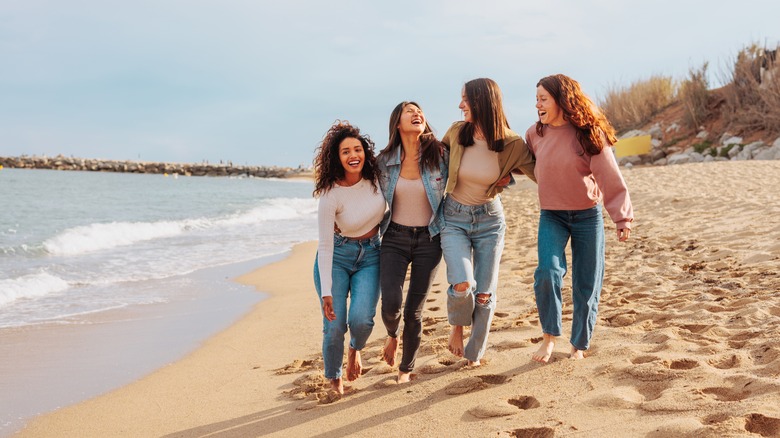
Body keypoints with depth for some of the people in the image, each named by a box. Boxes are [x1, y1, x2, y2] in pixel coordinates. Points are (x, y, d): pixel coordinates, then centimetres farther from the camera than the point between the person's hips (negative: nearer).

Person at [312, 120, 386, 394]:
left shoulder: (376, 176, -12)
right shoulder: (330, 196, -22)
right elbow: (325, 246, -20)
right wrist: (326, 292, -22)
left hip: (370, 255, 3)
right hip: (337, 256, -2)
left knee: (361, 319, -18)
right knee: (334, 326, -10)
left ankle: (356, 350, 20)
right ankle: (333, 379, 19)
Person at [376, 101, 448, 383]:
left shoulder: (440, 156, -6)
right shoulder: (384, 161, -3)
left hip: (429, 239, 0)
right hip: (394, 238, 0)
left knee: (414, 311, 4)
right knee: (390, 304, -16)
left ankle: (406, 368, 27)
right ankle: (392, 335, 22)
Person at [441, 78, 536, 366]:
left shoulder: (512, 145, -14)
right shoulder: (456, 133, -9)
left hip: (490, 219, 0)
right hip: (454, 217, 0)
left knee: (484, 294, 5)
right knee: (462, 285, -19)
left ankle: (474, 353, 27)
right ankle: (457, 326, 14)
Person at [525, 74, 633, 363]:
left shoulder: (589, 135, -13)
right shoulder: (536, 134, 0)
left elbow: (611, 179, -15)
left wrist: (623, 218, -21)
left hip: (587, 216, -2)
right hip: (551, 216, 2)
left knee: (586, 284, 5)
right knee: (548, 272, -20)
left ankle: (579, 345, 24)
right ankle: (549, 336, 0)